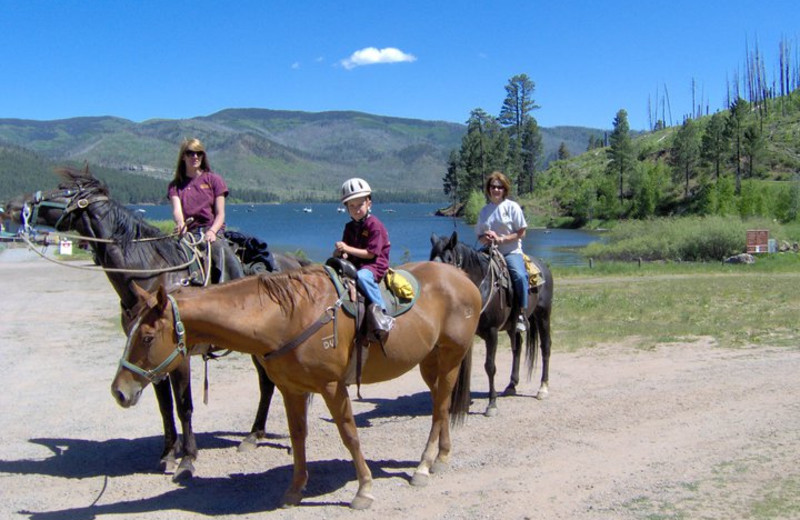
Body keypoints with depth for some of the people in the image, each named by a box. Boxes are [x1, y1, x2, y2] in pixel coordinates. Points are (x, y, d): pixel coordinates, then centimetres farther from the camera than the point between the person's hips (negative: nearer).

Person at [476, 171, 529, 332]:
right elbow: (479, 236, 15)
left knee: (520, 276, -31)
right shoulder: (484, 210, 12)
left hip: (511, 252, -4)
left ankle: (521, 314, -21)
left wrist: (501, 239, -14)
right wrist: (486, 239, -9)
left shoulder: (512, 207, 1)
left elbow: (521, 232, -3)